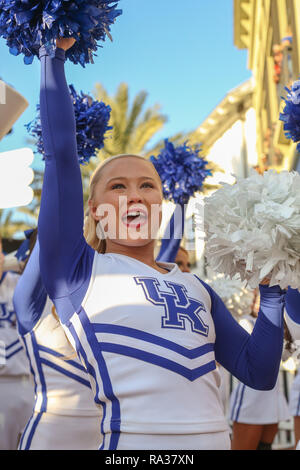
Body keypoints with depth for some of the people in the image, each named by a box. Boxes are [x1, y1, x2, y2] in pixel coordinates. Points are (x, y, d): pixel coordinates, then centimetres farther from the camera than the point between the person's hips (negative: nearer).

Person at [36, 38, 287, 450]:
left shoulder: (195, 288, 12)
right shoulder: (78, 271, 0)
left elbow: (259, 372, 10)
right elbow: (60, 154, -6)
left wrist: (272, 287, 5)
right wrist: (53, 56, 1)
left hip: (215, 439, 5)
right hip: (132, 439, -4)